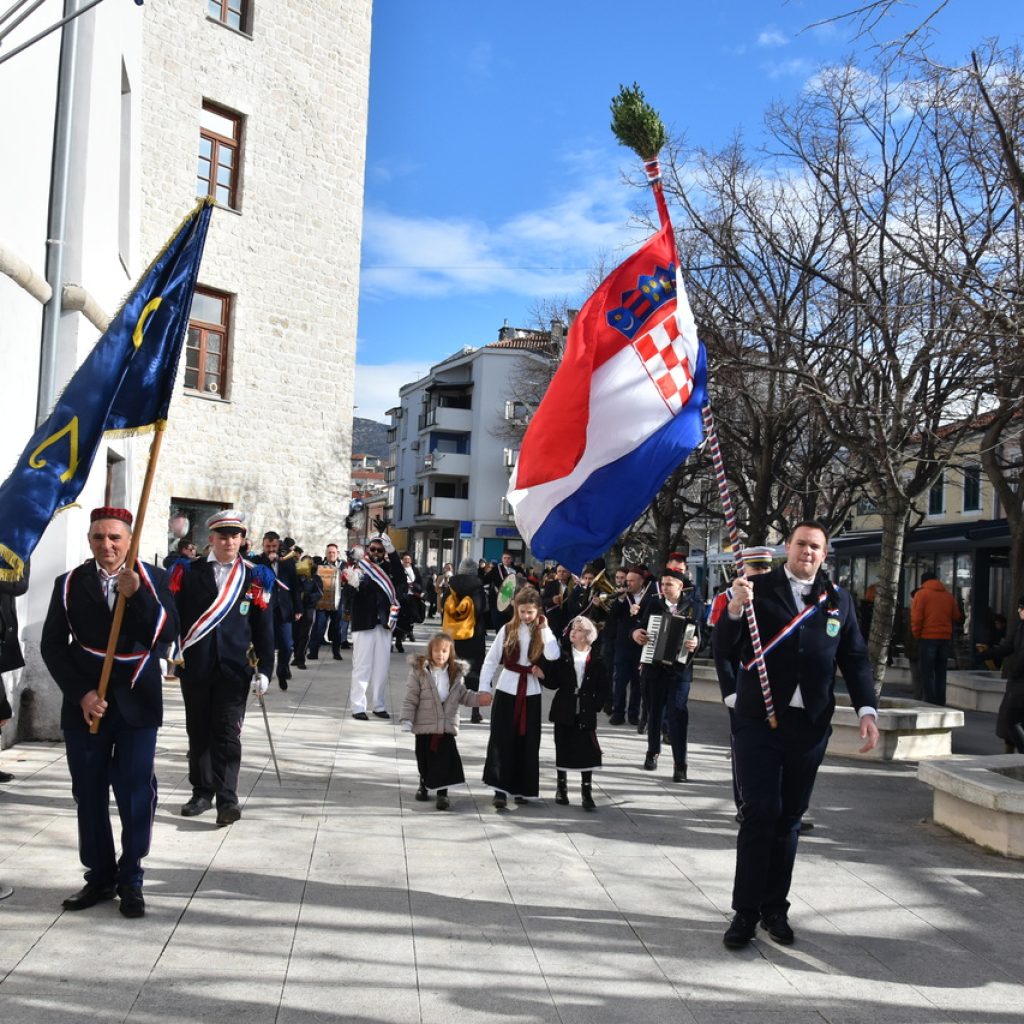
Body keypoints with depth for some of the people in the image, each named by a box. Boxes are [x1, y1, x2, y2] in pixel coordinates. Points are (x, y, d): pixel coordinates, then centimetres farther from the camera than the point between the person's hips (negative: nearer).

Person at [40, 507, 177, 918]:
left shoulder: (153, 579, 1)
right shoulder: (69, 584, 4)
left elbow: (167, 633, -11)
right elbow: (52, 644, 1)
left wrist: (137, 594, -24)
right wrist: (80, 693, -10)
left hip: (136, 702, -1)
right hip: (85, 704, 2)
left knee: (136, 792, -1)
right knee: (89, 794, 7)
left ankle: (130, 880, 12)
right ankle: (99, 877, 19)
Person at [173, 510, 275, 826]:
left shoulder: (254, 578, 4)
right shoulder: (188, 572, 5)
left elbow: (263, 627, 4)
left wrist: (264, 669, -1)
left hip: (234, 669, -1)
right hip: (195, 667, 1)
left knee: (227, 734, -5)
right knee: (198, 732, 10)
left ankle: (227, 798, -3)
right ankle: (202, 792, 23)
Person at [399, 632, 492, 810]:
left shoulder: (457, 672, 2)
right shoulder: (419, 670, -8)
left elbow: (463, 695, 12)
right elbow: (411, 698, -7)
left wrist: (478, 698, -5)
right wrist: (407, 720, -12)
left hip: (447, 726, 1)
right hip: (424, 725, -1)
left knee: (445, 760, -5)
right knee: (424, 759, 14)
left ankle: (442, 793, 2)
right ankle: (424, 785, 37)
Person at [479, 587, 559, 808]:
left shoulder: (542, 632, -1)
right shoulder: (507, 630, -2)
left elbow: (553, 656, -19)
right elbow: (491, 660, 0)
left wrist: (545, 629, -15)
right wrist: (484, 687, -7)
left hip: (531, 693, 1)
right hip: (506, 690, -1)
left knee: (527, 742, 7)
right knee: (501, 740, -5)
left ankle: (520, 789, 18)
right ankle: (500, 789, -4)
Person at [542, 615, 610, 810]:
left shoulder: (596, 660, -1)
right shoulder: (562, 656, 1)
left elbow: (605, 687, 3)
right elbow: (553, 682, 0)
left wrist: (596, 705, -5)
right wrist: (542, 675, -17)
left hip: (586, 713, -1)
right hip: (564, 712, 1)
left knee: (587, 753, -3)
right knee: (562, 750, 9)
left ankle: (587, 794, 4)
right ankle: (561, 789, 23)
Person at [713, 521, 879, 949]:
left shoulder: (838, 601, 9)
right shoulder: (759, 588, 0)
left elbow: (855, 658, 9)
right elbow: (724, 648, -3)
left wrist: (867, 710, -3)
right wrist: (735, 608, -21)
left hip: (810, 724, 3)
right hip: (758, 720, -3)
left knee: (789, 817, 10)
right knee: (760, 812, -5)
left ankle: (775, 908, 21)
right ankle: (745, 911, 6)